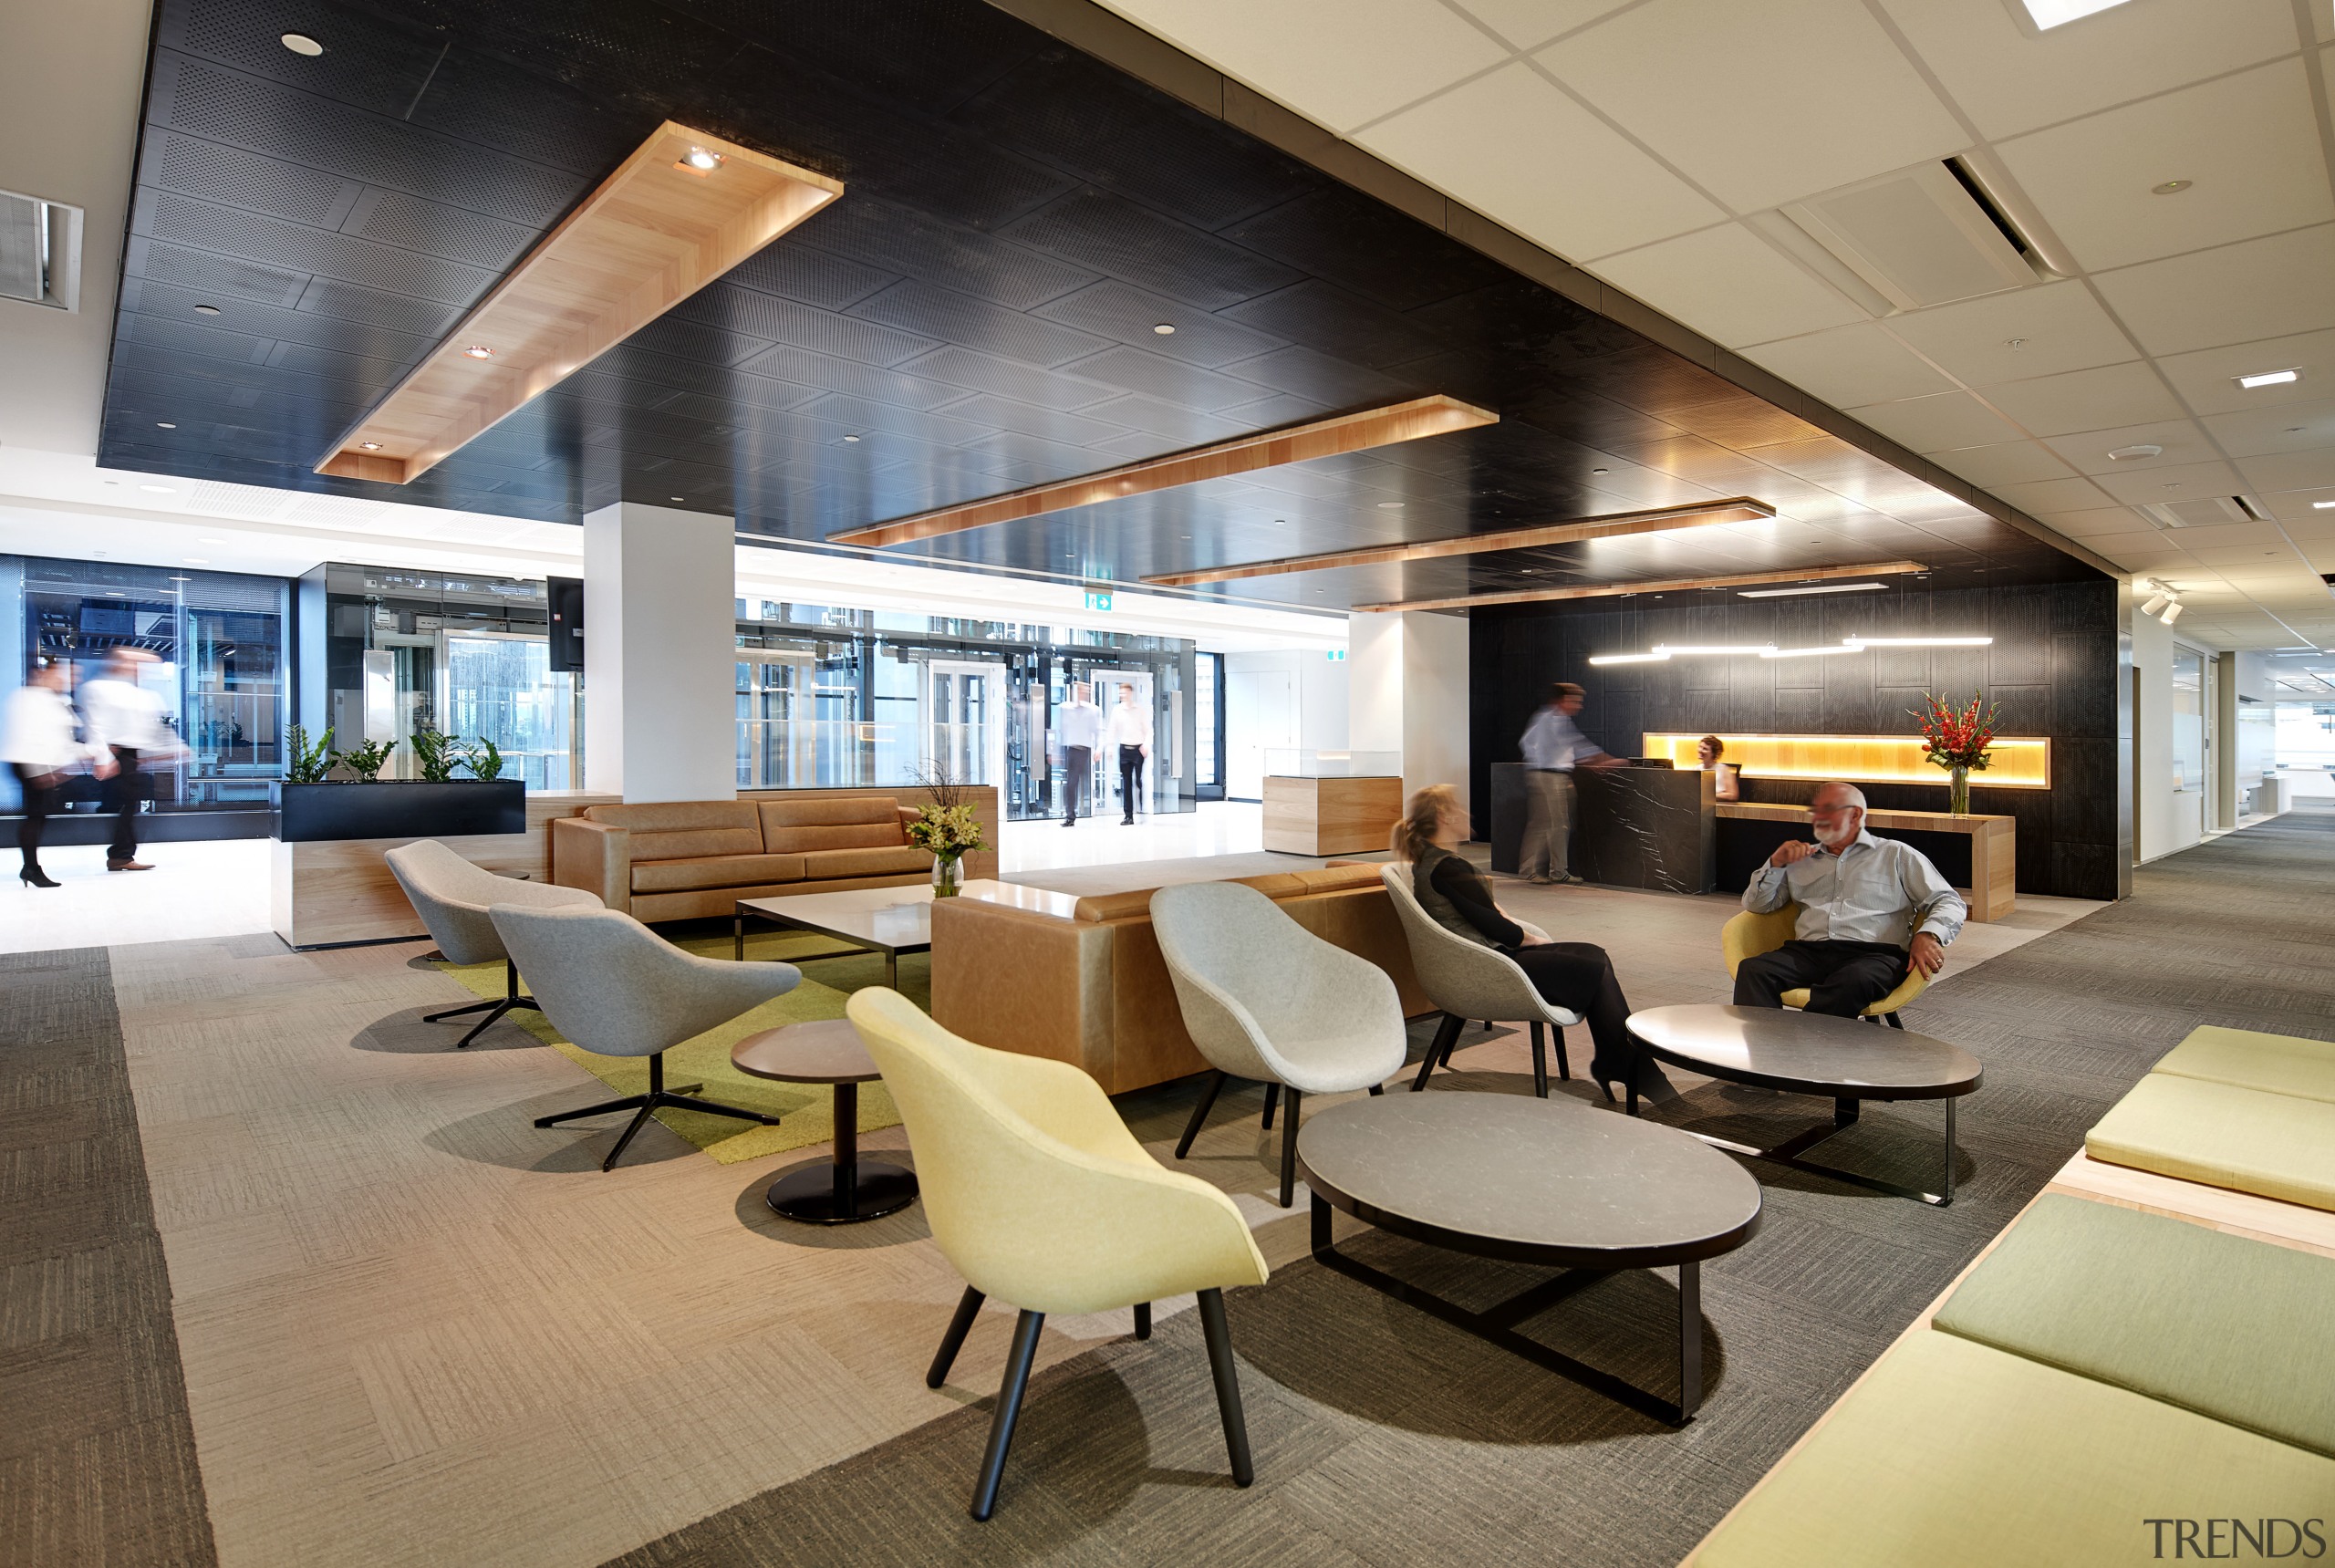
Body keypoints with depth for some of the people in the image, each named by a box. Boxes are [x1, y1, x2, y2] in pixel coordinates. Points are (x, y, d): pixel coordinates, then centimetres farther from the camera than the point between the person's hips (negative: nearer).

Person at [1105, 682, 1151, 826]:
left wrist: (1146, 745, -13)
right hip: (1124, 748, 3)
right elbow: (1113, 730, 8)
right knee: (1126, 783, 3)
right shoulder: (1117, 710, 7)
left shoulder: (1140, 710, 1)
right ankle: (1128, 816, 6)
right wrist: (1110, 747, 0)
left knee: (1139, 781, -6)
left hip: (1139, 748, -2)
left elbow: (1148, 730, 1)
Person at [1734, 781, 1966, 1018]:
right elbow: (1755, 905, 24)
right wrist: (1776, 863, 8)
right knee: (1752, 970, -32)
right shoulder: (1802, 859, 26)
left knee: (1853, 981, -41)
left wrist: (1927, 936, -10)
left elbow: (1950, 902, 12)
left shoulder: (1896, 854, 19)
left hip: (1874, 954, -2)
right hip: (1808, 951, 3)